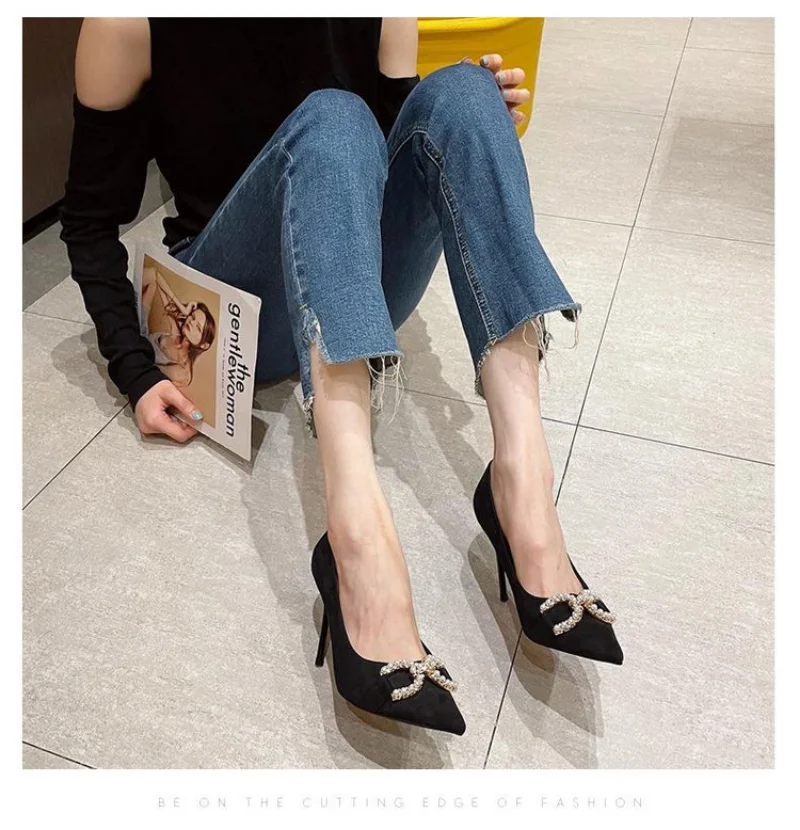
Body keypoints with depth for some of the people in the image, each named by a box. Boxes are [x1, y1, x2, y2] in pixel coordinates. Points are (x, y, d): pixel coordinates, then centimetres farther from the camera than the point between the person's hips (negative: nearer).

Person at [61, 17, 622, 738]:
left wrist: (482, 121, -9)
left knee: (457, 90, -19)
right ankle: (360, 525, -49)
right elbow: (92, 219, -1)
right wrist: (134, 368, -13)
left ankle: (523, 475, -36)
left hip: (361, 294, 4)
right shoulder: (133, 26, -8)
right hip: (237, 304, -3)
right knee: (332, 117, -29)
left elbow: (395, 143, 11)